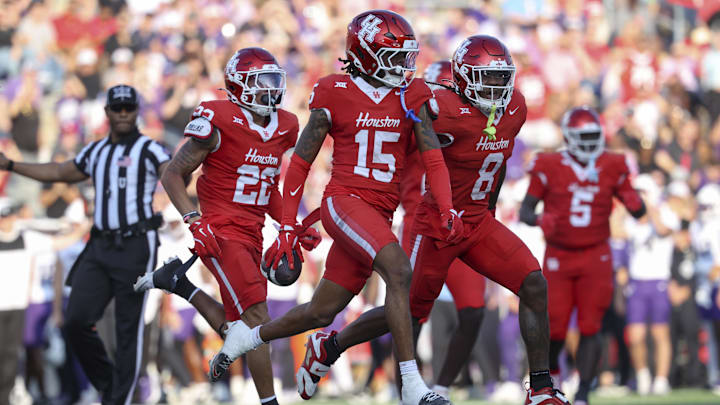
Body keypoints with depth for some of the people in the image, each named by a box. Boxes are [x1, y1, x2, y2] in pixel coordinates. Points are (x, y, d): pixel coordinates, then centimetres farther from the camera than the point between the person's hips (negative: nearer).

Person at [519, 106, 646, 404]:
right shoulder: (549, 168, -5)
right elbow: (525, 210, -4)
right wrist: (539, 220, -27)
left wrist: (635, 204, -17)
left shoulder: (611, 168, 2)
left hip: (595, 257, 1)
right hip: (559, 257, -1)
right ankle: (552, 370, 32)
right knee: (555, 330, -1)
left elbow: (638, 212, 7)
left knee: (590, 328, -7)